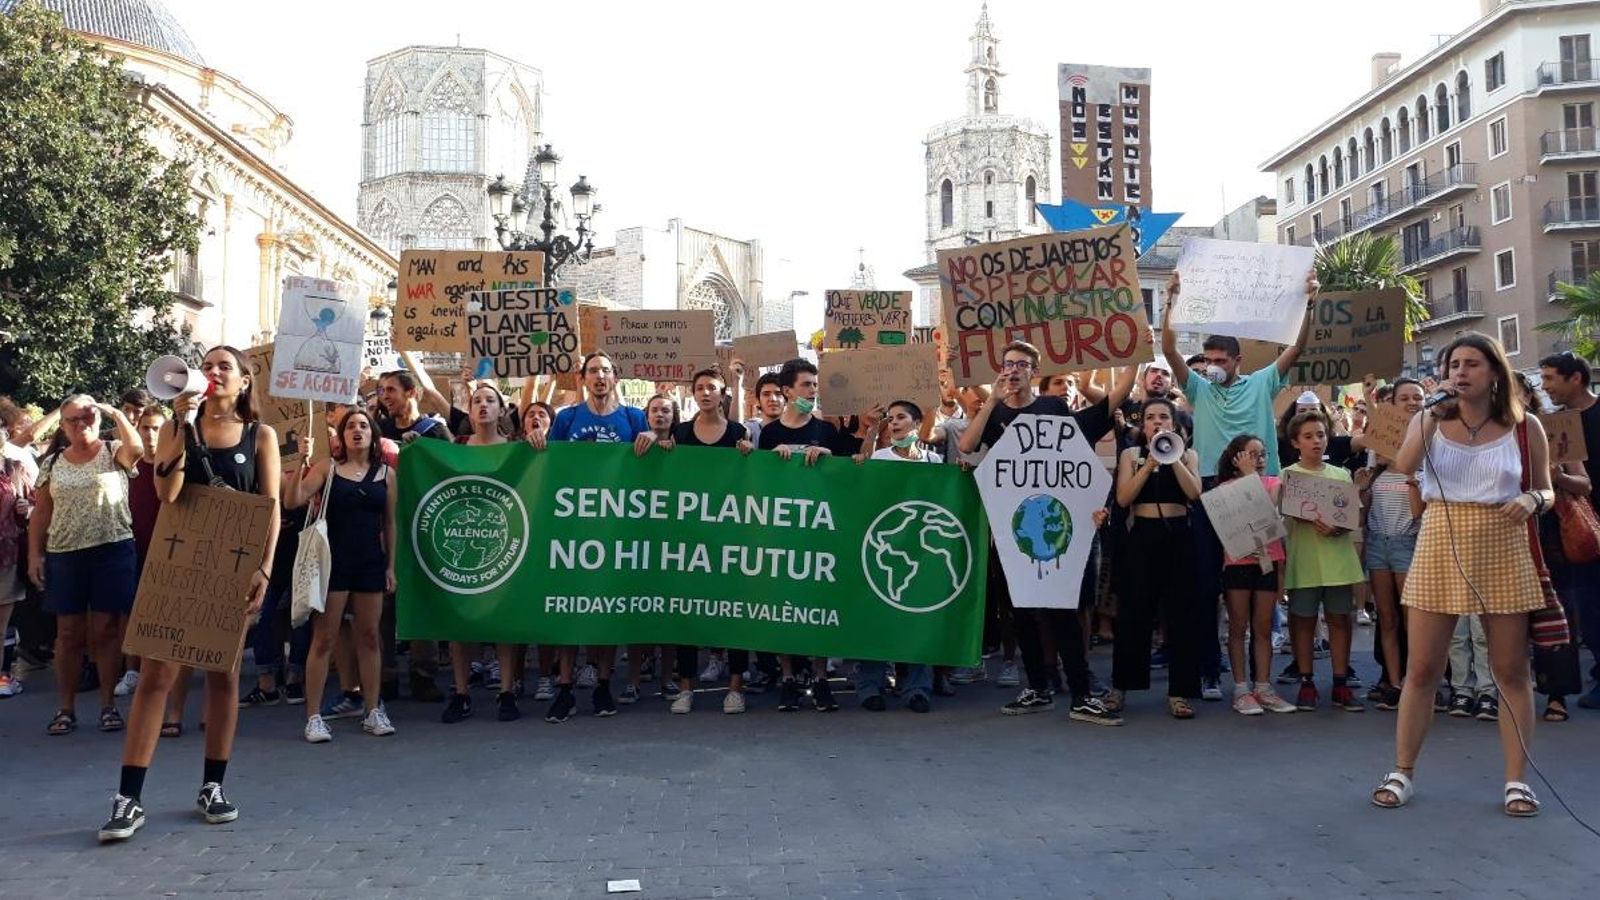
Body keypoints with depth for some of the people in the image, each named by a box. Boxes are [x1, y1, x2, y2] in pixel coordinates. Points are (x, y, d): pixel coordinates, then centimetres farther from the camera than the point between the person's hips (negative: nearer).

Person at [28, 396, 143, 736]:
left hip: (113, 551, -2)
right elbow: (41, 512, 10)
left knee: (106, 631, 2)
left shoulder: (114, 452, 2)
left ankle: (108, 704, 10)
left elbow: (136, 448, -23)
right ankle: (66, 707, 13)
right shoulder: (52, 463, 10)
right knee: (69, 633, 6)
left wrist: (115, 413, -15)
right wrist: (34, 554, 3)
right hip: (64, 555, 2)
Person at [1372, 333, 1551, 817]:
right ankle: (1403, 772, 12)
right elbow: (1405, 465, -14)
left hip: (1502, 550, 0)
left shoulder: (1524, 427, 4)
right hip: (1440, 547, 0)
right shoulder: (1430, 418, 5)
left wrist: (1531, 500, -13)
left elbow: (1547, 492, 9)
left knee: (1511, 669, 5)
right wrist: (1438, 411, -16)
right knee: (1422, 668, 2)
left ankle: (1516, 779, 15)